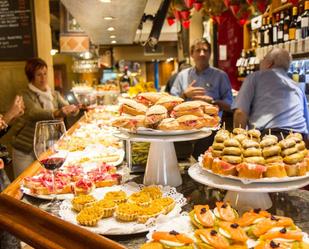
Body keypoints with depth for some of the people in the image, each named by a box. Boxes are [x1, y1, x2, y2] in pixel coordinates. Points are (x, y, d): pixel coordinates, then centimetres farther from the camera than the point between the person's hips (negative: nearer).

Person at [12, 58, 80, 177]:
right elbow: (35, 113, -28)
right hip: (25, 149, -4)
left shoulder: (54, 94, 7)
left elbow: (66, 107, -7)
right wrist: (56, 113, -46)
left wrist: (73, 109, -32)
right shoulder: (25, 95, -10)